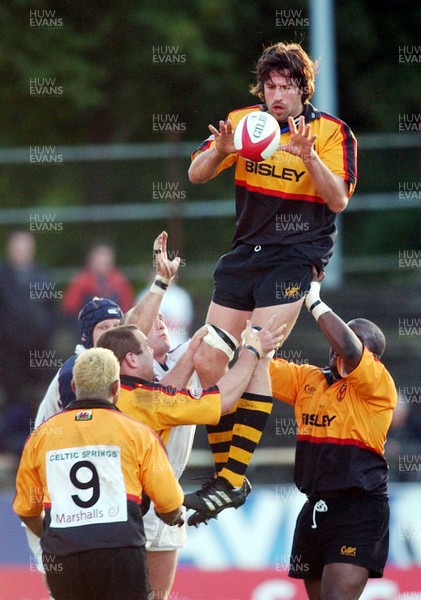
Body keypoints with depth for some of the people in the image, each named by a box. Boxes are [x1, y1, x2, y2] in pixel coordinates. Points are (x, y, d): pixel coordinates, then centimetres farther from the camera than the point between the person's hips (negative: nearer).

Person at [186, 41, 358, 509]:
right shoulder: (244, 121, 5)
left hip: (296, 255, -5)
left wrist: (308, 155, -29)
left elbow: (338, 199, -14)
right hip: (245, 253, 5)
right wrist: (221, 150, -23)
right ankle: (222, 470, 13)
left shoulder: (331, 132, -5)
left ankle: (234, 479, -20)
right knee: (207, 361, 0)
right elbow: (196, 175, -2)